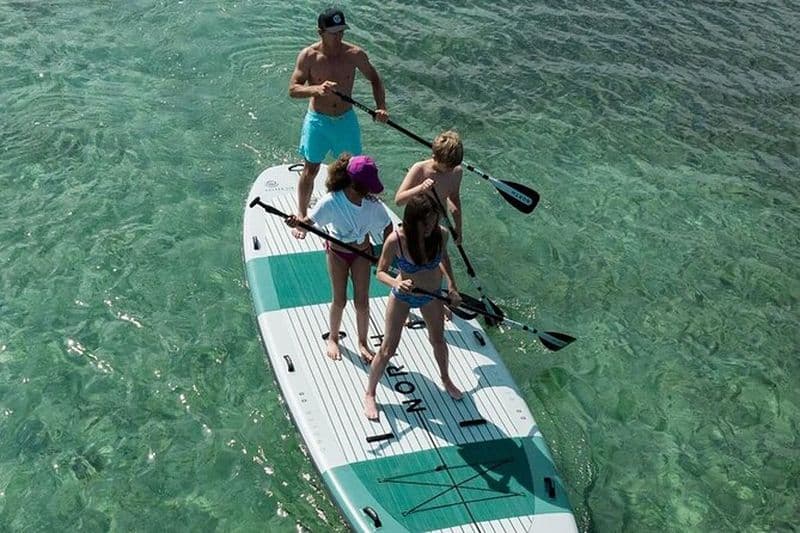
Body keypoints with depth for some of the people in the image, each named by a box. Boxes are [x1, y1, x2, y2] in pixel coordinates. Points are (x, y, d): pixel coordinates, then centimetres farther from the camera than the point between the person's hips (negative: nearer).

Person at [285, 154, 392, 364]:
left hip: (362, 252, 2)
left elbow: (387, 227, -7)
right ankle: (332, 338, 34)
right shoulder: (332, 201, -29)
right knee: (339, 301, 6)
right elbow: (309, 222, -29)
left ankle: (363, 342, 28)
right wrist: (297, 222, -51)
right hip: (337, 253, -2)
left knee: (362, 302, 4)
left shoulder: (373, 204, -22)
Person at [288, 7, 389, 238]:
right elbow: (292, 89, -17)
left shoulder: (355, 54, -11)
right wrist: (316, 89, -37)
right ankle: (301, 216, 28)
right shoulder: (308, 56, -15)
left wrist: (381, 107, -12)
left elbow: (374, 79, 3)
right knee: (310, 171, 9)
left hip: (346, 119, 2)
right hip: (318, 120, -2)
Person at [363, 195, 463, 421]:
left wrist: (452, 287, -4)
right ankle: (369, 394, 29)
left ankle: (445, 379, 56)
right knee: (388, 349, 5)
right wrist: (396, 283, -42)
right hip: (402, 296, -3)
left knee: (438, 341, 25)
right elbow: (381, 272, -21)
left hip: (432, 295, 3)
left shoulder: (441, 234, -24)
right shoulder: (396, 240, -33)